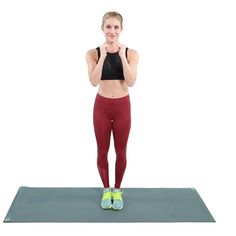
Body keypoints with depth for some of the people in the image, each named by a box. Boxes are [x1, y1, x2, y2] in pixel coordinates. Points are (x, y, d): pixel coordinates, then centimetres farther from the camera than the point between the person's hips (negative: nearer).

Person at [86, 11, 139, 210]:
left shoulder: (131, 53, -3)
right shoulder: (93, 53, -4)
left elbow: (131, 82, -14)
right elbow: (93, 81, -16)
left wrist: (122, 56, -18)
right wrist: (103, 56, -20)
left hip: (122, 106, 0)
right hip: (102, 106, 0)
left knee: (121, 151, 10)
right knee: (102, 151, 9)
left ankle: (117, 190, 28)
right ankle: (106, 190, 28)